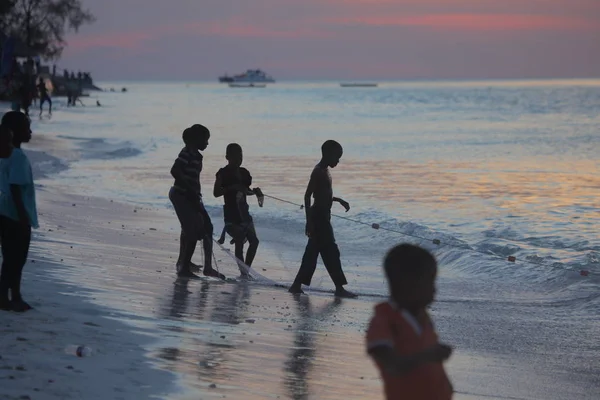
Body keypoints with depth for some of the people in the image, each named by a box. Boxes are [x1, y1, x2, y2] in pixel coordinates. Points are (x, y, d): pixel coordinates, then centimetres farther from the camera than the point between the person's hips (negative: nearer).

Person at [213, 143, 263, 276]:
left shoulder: (243, 173, 11)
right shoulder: (223, 173, -7)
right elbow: (216, 193, -13)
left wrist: (255, 191, 3)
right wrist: (232, 187, -24)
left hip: (243, 211, 7)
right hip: (231, 213, -7)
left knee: (254, 241, -1)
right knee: (239, 242, -14)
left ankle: (246, 270, 11)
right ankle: (243, 272, -7)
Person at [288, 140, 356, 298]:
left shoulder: (324, 171, 15)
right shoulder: (319, 172, -15)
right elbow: (307, 196, -19)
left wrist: (338, 200, 25)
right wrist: (309, 221, -23)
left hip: (322, 217, 10)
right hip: (319, 217, -10)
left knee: (312, 252, 11)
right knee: (331, 252, -6)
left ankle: (297, 285, 12)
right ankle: (339, 288, -2)